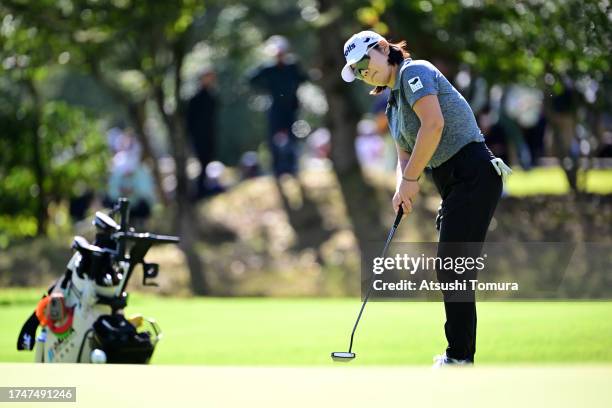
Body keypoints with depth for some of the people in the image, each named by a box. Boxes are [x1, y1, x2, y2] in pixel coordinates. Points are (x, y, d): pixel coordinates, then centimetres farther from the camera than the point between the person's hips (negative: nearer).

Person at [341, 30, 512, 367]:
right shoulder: (393, 105, 20)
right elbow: (405, 155, 17)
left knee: (453, 265, -12)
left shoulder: (414, 72, -8)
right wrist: (403, 187, -5)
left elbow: (433, 124, -21)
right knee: (448, 267, 11)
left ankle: (460, 358, -11)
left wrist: (410, 179, -16)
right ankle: (459, 354, 17)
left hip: (473, 172, -10)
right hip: (452, 182, 10)